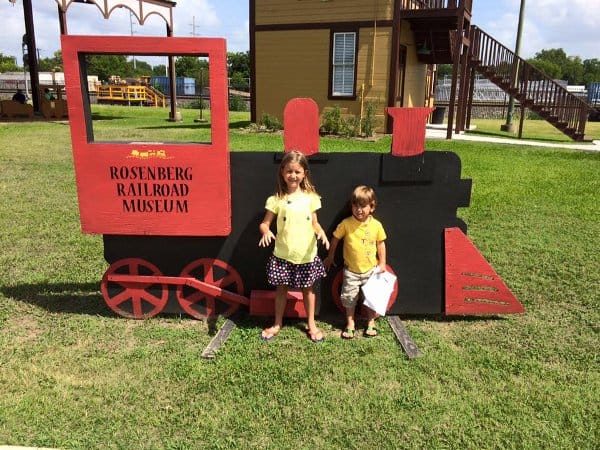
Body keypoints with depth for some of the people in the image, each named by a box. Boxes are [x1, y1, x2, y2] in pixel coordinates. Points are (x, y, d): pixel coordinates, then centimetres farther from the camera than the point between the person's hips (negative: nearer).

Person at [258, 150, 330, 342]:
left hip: (306, 255, 1)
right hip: (283, 255, -1)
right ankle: (277, 323, 33)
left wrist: (321, 231, -14)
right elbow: (265, 223, -5)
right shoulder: (276, 199, -6)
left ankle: (311, 324, 33)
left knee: (308, 289, 15)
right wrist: (266, 231, -26)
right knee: (281, 289, 13)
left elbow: (314, 223, 6)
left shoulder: (310, 197, -1)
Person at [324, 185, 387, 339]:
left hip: (371, 269, 1)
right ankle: (350, 324, 26)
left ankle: (371, 323, 31)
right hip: (351, 270, 0)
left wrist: (382, 264, 4)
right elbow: (335, 239, 0)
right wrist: (330, 256, 8)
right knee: (349, 297, 9)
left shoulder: (376, 225, -10)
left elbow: (381, 244, 2)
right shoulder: (346, 224, -14)